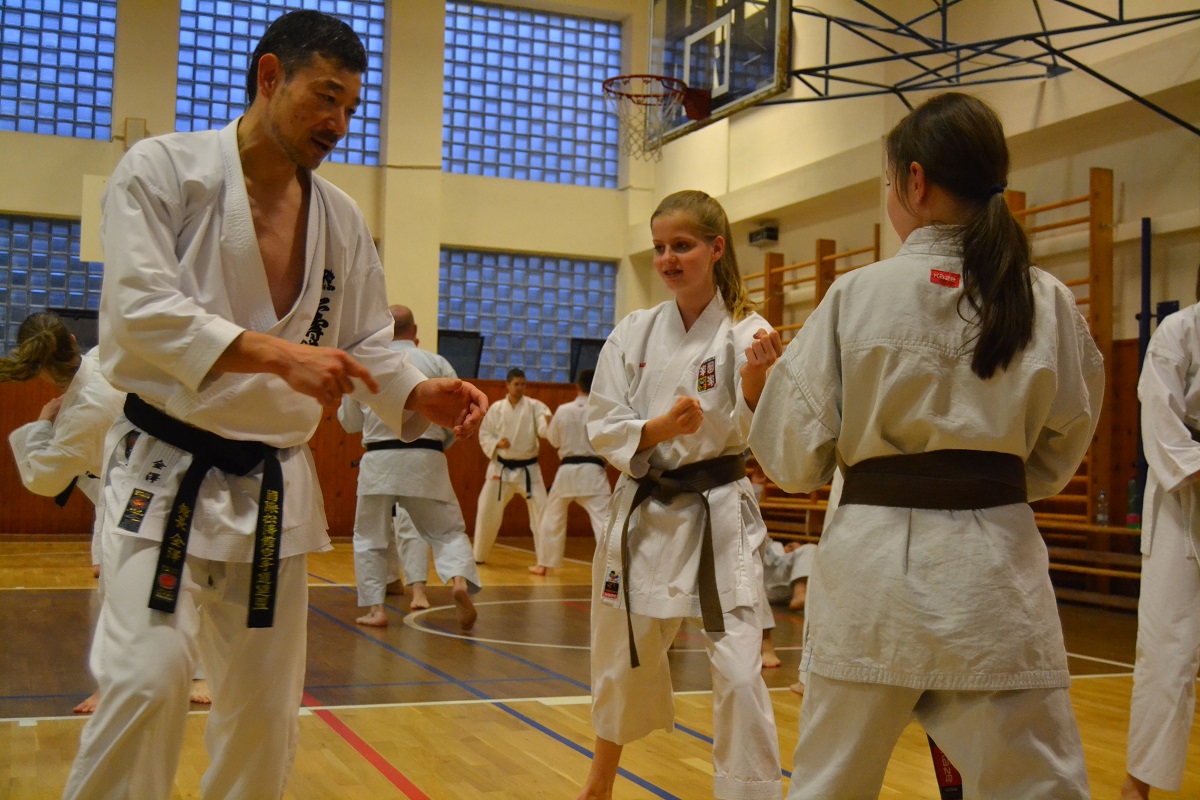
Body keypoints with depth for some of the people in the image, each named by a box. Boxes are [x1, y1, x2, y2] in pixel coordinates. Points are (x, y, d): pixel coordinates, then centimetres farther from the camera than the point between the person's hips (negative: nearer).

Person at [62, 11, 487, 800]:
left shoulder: (341, 219, 7)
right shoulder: (163, 169, -7)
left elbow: (366, 345, 11)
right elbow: (140, 309, -19)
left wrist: (420, 397, -9)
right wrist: (276, 355, -30)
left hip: (274, 489, 5)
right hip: (168, 475, -5)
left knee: (265, 706, 11)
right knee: (147, 681, -18)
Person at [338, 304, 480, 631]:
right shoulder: (436, 363, 2)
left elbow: (349, 421, 13)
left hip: (379, 461, 1)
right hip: (425, 461, 0)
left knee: (370, 537, 15)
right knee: (447, 530, 10)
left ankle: (375, 609, 11)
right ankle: (460, 579, -16)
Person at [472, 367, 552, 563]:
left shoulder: (534, 406, -5)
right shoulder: (496, 408, 0)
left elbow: (544, 429, -20)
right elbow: (484, 434, 4)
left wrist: (550, 424, -43)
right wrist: (496, 444, -16)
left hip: (527, 469, -1)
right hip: (501, 468, 1)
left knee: (541, 510, -7)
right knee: (487, 511, 5)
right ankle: (479, 555, 24)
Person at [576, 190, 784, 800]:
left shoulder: (745, 332, -7)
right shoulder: (633, 333, 1)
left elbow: (757, 434, -15)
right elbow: (604, 427, -2)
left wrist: (755, 380, -35)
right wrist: (659, 429, -22)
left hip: (718, 515, -3)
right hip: (642, 513, 3)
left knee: (738, 670, -10)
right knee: (623, 659, 18)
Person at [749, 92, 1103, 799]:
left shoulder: (856, 296, -6)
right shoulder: (1048, 302, -1)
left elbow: (796, 457, -4)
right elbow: (1058, 455, 9)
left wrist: (763, 385, 15)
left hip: (873, 561, 0)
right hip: (994, 562, 1)